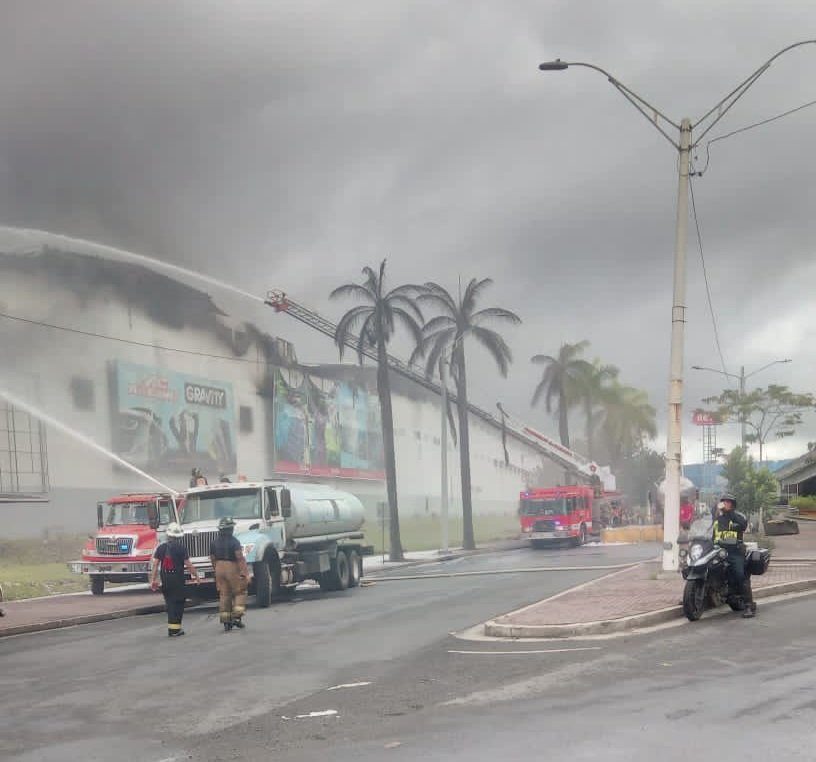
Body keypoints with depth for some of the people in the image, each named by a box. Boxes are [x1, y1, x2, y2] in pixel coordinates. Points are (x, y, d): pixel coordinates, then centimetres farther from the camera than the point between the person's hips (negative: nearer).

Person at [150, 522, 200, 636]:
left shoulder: (161, 548, 4)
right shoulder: (181, 548, -8)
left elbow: (155, 565, 1)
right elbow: (188, 565, -8)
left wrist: (153, 580, 5)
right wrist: (196, 576, 3)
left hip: (165, 580, 4)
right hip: (178, 579, -4)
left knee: (170, 602, 13)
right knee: (178, 603, 3)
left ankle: (172, 628, 16)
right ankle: (175, 628, -2)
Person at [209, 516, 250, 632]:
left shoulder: (214, 543, 6)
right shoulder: (233, 542, -13)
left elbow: (213, 559, 12)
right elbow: (240, 558, -19)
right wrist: (245, 572, -18)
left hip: (219, 568, 5)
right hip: (232, 568, -5)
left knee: (224, 595, 9)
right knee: (239, 593, 7)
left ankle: (226, 622, 9)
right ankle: (237, 617, -5)